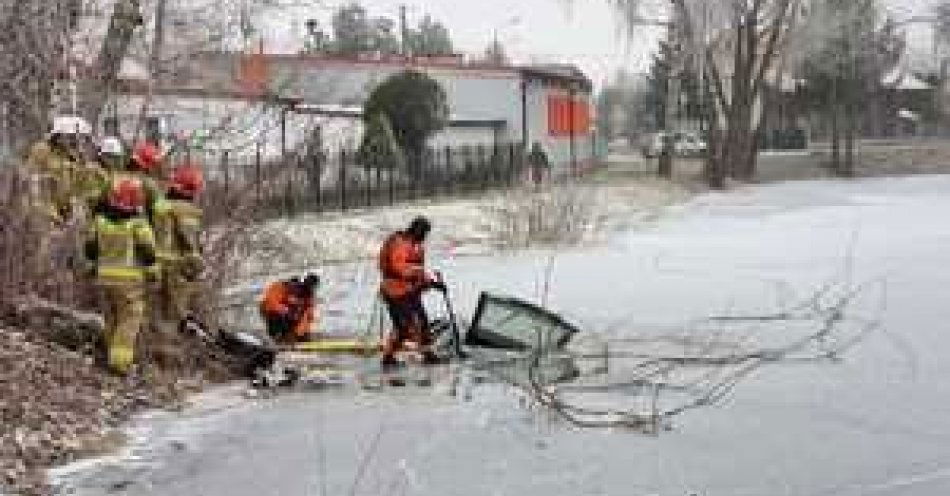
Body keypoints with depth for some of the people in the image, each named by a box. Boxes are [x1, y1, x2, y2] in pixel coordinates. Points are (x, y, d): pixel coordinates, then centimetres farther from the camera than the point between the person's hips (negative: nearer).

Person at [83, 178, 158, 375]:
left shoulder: (100, 219, -2)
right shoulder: (138, 223, -16)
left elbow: (90, 245, 7)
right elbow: (148, 251, -15)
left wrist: (93, 265, 23)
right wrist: (152, 272, -1)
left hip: (105, 276, 5)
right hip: (129, 278, -5)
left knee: (112, 317, 21)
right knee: (129, 320, 2)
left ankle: (114, 353, 32)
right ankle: (120, 361, -7)